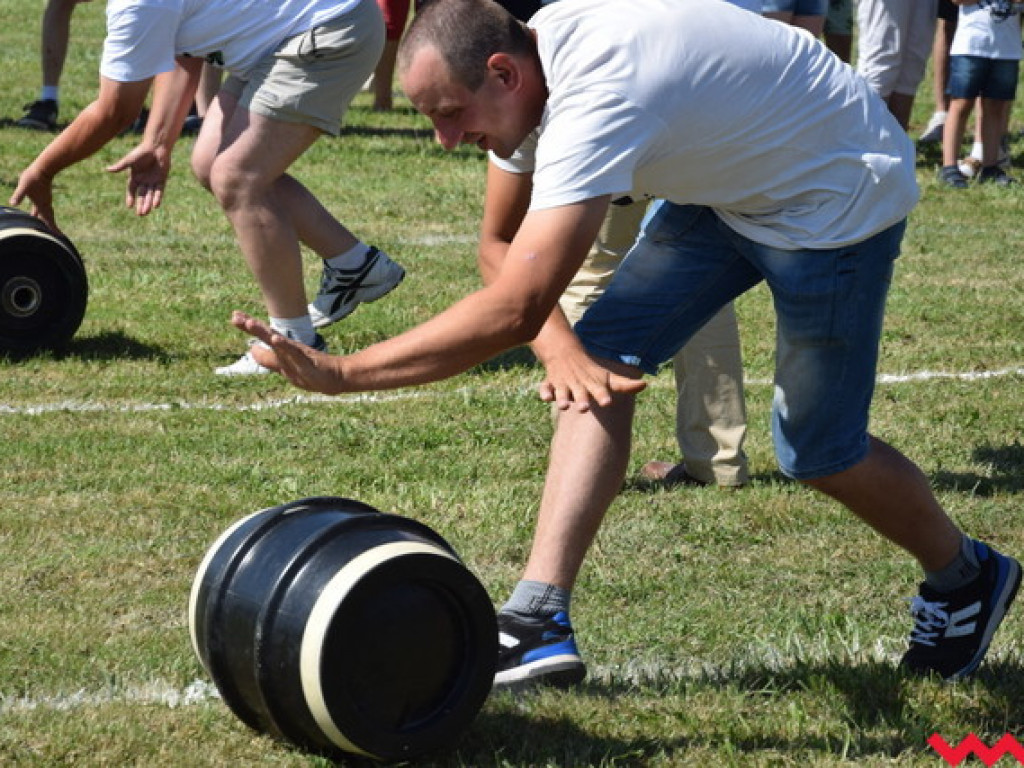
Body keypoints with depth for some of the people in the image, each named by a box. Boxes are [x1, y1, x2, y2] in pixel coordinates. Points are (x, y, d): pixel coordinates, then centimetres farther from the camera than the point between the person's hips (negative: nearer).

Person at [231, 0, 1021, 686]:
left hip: (838, 193, -8)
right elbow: (503, 244, 2)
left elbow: (513, 310, -46)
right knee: (602, 361, -6)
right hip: (724, 179, 9)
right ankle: (540, 622, -9)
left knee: (817, 452, 0)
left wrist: (339, 373, -46)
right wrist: (563, 346, -17)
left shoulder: (596, 101, -39)